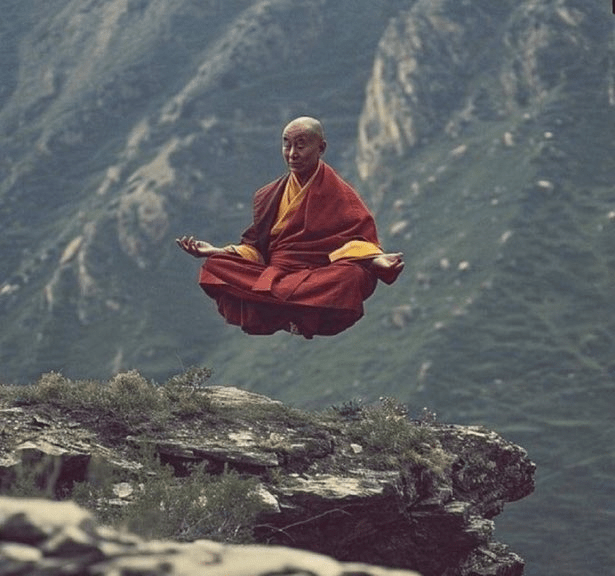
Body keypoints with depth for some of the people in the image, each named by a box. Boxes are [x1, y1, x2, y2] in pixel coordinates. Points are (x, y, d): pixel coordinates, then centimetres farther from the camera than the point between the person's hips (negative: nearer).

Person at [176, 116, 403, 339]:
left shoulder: (340, 194, 7)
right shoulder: (269, 195, 18)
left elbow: (359, 238, 2)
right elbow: (254, 246, 20)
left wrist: (375, 260, -20)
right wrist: (215, 251, 5)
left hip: (319, 277, -4)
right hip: (273, 273, 4)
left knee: (354, 276, -38)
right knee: (214, 267, -22)